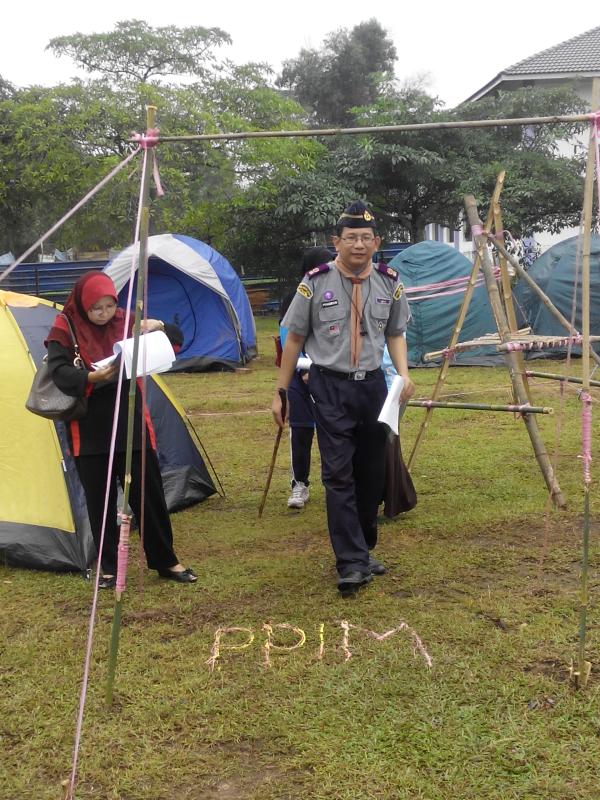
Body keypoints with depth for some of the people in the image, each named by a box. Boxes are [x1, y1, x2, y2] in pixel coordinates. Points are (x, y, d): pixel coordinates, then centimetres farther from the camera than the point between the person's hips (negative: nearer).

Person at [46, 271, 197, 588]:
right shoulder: (65, 329, -5)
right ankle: (108, 567, 22)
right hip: (89, 431, -2)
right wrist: (93, 377, -35)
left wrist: (158, 325, -15)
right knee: (100, 500, 6)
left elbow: (176, 340, 7)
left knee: (149, 494, 6)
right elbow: (59, 372, -18)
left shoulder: (126, 322, 3)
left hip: (131, 426, 2)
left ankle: (165, 561, 20)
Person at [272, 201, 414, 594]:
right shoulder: (316, 282, -7)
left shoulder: (389, 283, 2)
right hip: (331, 386, -3)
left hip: (373, 385, 4)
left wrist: (404, 373, -3)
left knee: (371, 473, 11)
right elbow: (294, 339, 2)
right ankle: (351, 563, -7)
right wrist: (281, 392, 3)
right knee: (338, 474, -9)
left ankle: (363, 551, 27)